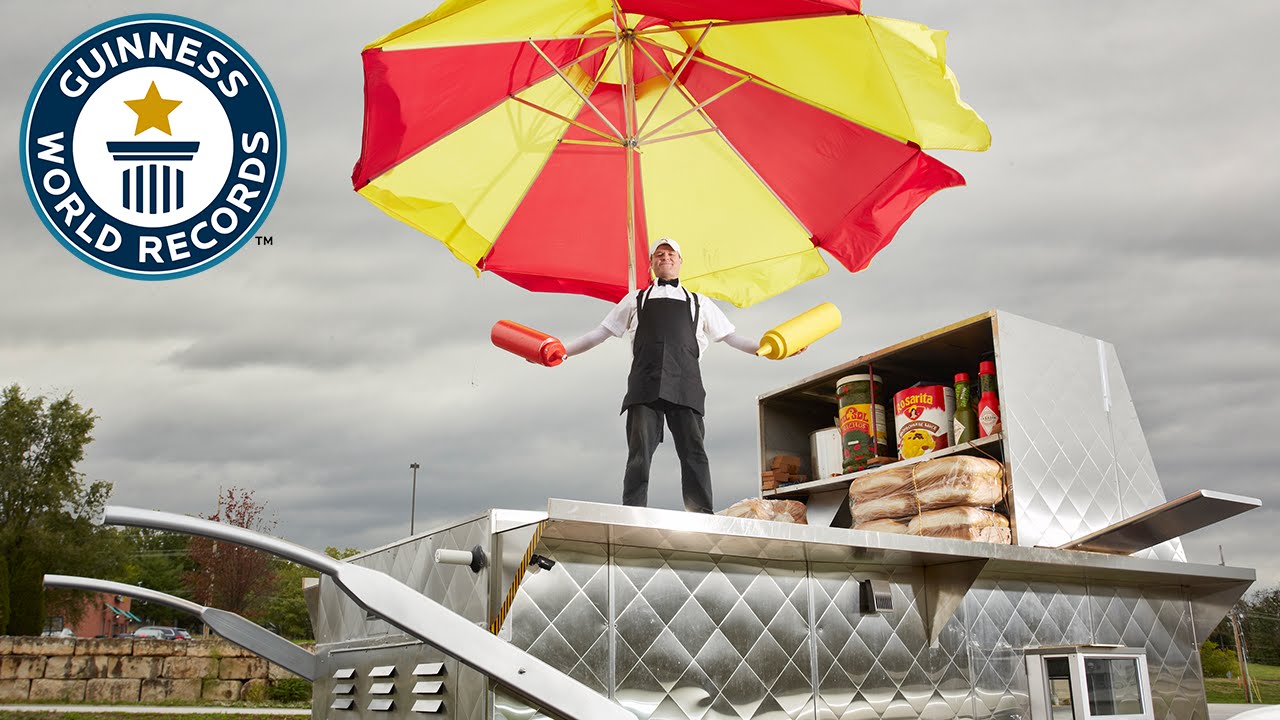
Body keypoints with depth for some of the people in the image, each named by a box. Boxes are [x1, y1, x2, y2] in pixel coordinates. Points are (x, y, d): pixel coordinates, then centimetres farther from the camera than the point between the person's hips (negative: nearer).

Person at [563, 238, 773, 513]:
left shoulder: (698, 303, 30)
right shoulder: (636, 300, 29)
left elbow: (730, 337, 27)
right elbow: (601, 332, 27)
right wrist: (563, 350, 16)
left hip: (685, 383, 0)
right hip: (645, 382, 0)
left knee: (694, 450, -12)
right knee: (640, 450, -12)